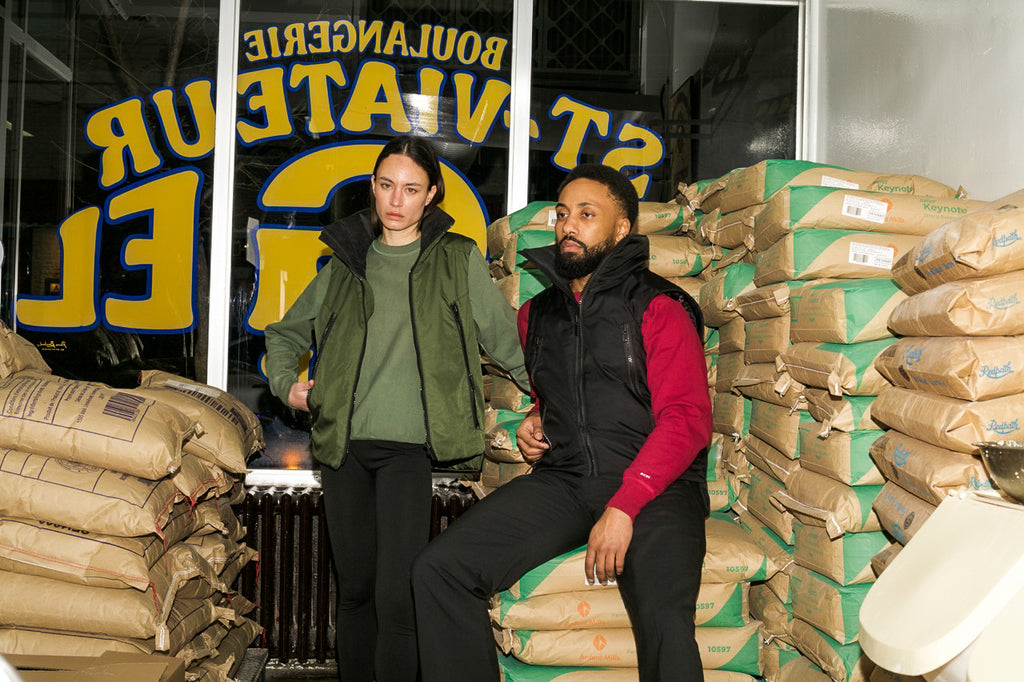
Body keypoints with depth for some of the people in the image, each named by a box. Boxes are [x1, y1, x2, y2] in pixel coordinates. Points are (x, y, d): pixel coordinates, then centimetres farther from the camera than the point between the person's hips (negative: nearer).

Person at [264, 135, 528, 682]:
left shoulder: (458, 259, 6)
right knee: (354, 588, 10)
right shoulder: (346, 261, 14)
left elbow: (507, 340, 12)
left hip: (408, 444, -3)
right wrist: (285, 382, 10)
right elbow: (286, 333, 26)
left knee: (397, 594, -14)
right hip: (343, 443, 3)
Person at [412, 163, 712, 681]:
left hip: (653, 487, -4)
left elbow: (687, 419, -7)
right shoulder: (536, 314, 21)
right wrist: (534, 422, 15)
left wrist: (623, 507, -18)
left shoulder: (660, 309, 3)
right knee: (437, 570, -16)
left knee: (664, 621, -33)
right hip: (560, 481, 5)